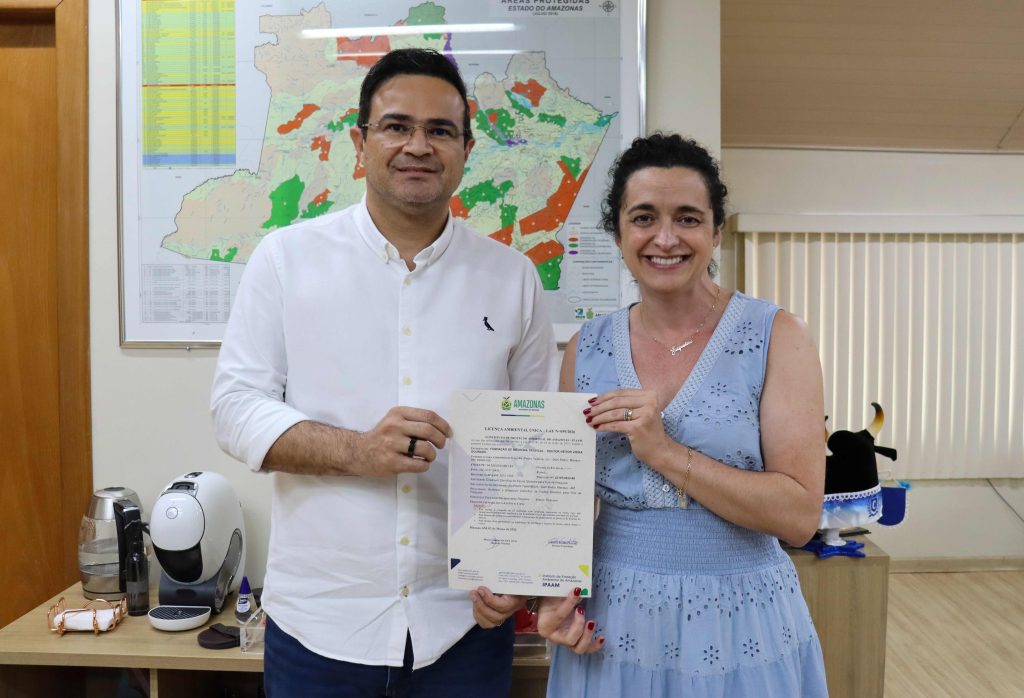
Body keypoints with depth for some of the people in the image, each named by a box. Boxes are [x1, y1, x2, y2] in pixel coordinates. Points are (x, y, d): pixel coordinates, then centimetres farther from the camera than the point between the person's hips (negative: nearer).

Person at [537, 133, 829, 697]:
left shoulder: (776, 336, -9)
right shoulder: (586, 348, -1)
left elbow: (799, 515, -14)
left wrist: (664, 451, -22)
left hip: (742, 629, -1)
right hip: (611, 628, 2)